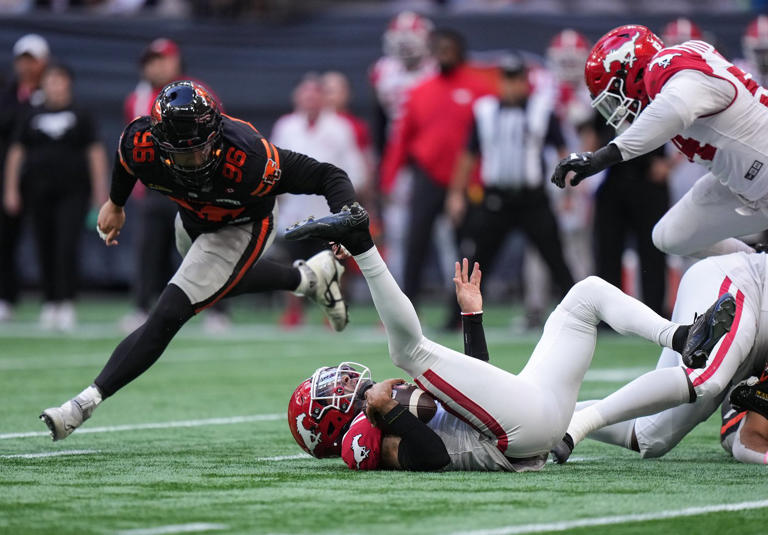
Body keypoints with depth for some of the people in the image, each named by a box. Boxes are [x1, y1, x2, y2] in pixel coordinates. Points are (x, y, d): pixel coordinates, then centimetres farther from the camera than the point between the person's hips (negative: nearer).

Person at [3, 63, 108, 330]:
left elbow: (96, 152, 4)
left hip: (73, 191, -2)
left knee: (67, 246, -12)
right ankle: (49, 304, 11)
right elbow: (16, 153, 11)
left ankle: (66, 303, -13)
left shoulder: (80, 116, 5)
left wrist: (100, 190, -1)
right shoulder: (32, 116, 10)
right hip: (39, 193, 3)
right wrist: (11, 190, 5)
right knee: (45, 248, 4)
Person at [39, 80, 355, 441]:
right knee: (223, 282, 34)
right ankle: (310, 278, 57)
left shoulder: (248, 161, -44)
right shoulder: (140, 144, -33)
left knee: (168, 315, -15)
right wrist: (116, 203, 15)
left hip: (240, 230, -6)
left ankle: (86, 403, -11)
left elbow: (328, 176, -36)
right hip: (193, 218, 6)